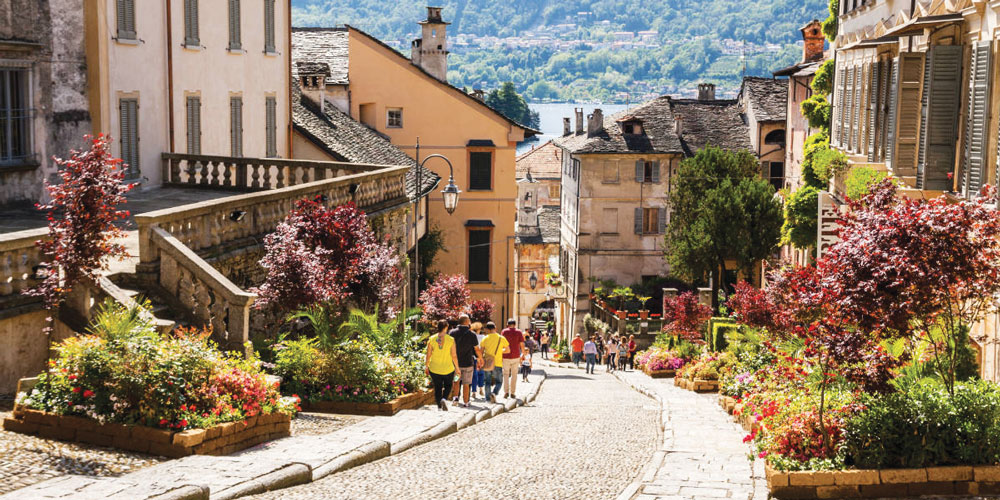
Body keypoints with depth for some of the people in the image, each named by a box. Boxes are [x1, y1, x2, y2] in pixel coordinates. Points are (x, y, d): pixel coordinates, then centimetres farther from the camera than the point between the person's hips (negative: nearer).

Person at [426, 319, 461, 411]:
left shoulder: (431, 339, -6)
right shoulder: (451, 340, -10)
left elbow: (428, 355, -2)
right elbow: (454, 356, -9)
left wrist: (427, 366, 12)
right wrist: (457, 367, 3)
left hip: (434, 369, 1)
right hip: (448, 369, -1)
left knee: (437, 388, 15)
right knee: (448, 386, 19)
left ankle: (439, 407, 14)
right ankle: (444, 399, -6)